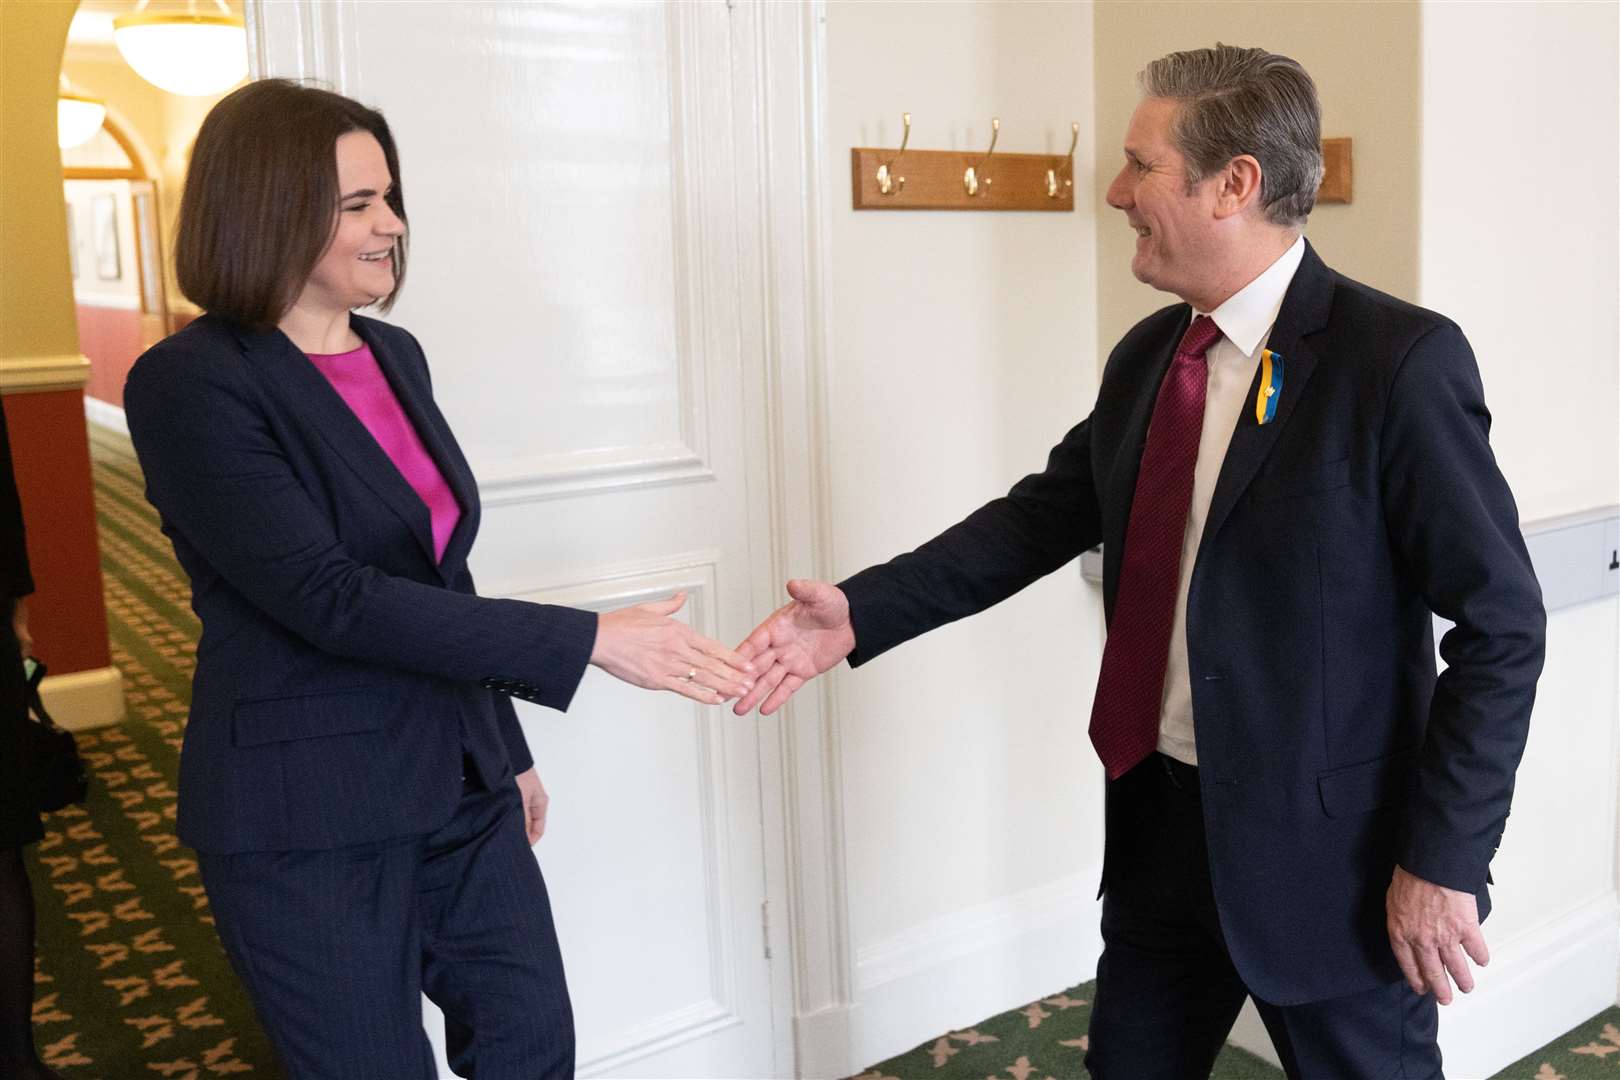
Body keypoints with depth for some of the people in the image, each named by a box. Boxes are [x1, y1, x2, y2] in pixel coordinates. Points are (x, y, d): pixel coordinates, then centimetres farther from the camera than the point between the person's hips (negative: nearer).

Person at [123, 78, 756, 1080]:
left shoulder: (396, 355, 7)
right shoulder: (190, 385, -15)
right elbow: (331, 597, -24)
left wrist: (508, 748, 17)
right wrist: (590, 640, -27)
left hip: (459, 786, 7)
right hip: (308, 820, -6)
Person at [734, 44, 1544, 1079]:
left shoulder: (1399, 359, -16)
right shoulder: (1146, 356, 4)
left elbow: (1502, 624, -14)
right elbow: (1046, 515, 7)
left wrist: (1444, 857, -15)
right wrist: (861, 612, -2)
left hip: (1327, 843, -6)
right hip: (1159, 816, 6)